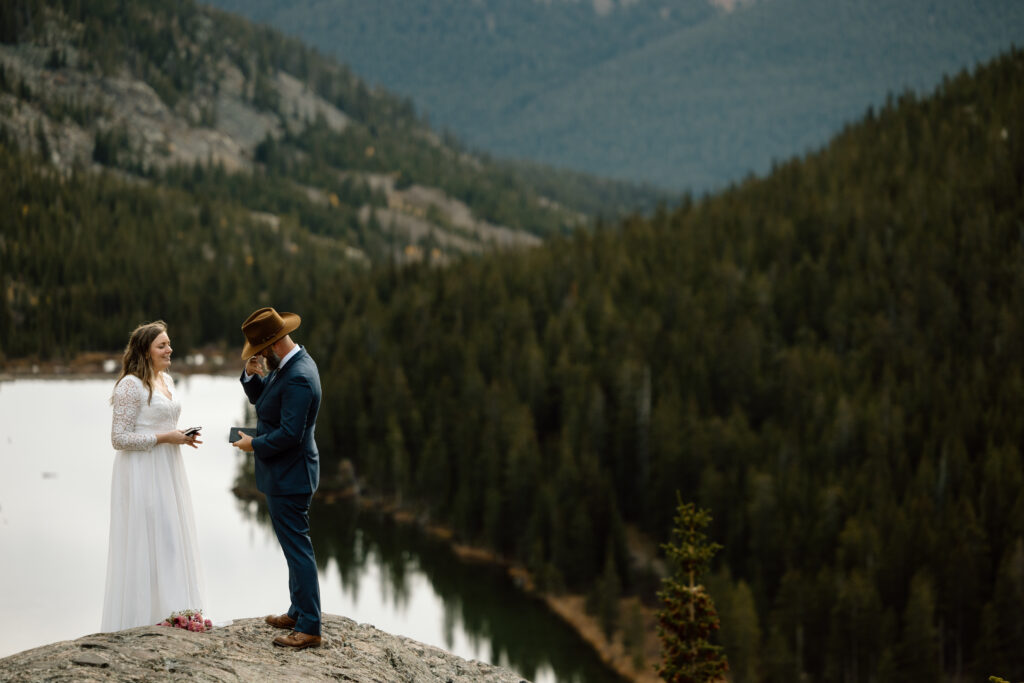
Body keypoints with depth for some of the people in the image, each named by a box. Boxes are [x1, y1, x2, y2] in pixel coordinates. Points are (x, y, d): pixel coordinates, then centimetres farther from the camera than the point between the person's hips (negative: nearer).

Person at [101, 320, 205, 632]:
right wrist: (164, 437, -17)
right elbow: (120, 438, -16)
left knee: (169, 540, 11)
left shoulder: (166, 380, 12)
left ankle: (166, 611, 19)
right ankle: (142, 616, 4)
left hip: (167, 471, 8)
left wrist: (182, 437, 5)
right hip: (142, 474, -8)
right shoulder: (131, 385, -14)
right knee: (145, 540, -4)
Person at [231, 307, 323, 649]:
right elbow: (260, 397, 18)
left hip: (288, 477, -11)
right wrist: (251, 374, -2)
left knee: (297, 548, -6)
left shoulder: (298, 378, -25)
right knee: (295, 546, 19)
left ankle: (309, 628, -1)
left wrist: (254, 445, -14)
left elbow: (289, 433, -28)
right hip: (287, 474, 11)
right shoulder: (286, 365, 8)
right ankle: (299, 611, 32)